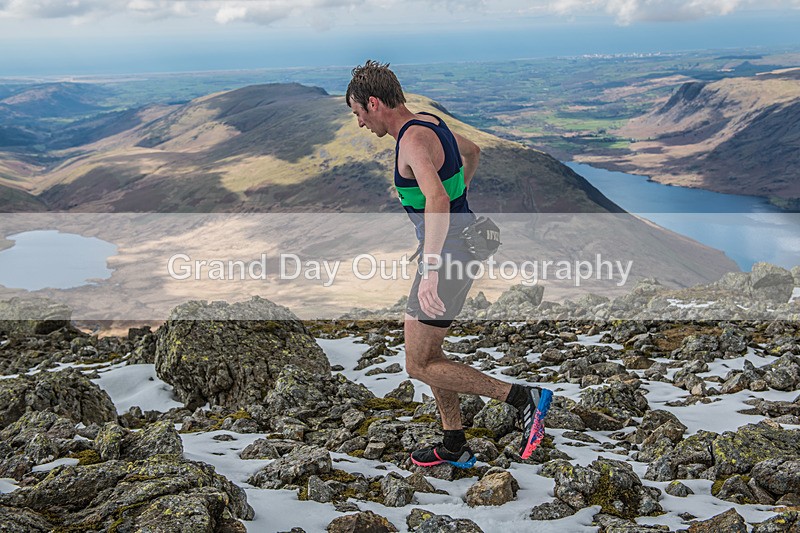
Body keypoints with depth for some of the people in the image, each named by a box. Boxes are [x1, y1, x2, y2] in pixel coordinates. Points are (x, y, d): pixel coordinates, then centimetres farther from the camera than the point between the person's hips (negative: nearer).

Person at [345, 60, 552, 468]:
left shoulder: (413, 139, -22)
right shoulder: (429, 122, 9)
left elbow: (436, 199, -39)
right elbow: (471, 152, 30)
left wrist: (430, 272, -45)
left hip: (447, 254, -10)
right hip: (460, 240, 10)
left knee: (419, 366, -1)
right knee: (426, 350, 20)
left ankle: (525, 399, -3)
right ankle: (455, 447, 30)